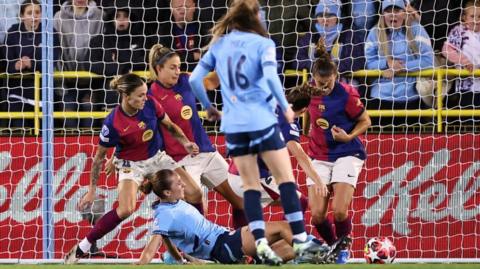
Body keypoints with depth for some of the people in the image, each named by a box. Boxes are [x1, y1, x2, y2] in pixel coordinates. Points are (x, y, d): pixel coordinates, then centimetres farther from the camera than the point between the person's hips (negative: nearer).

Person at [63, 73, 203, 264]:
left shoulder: (150, 105, -18)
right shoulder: (113, 123, -28)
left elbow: (170, 126, 1)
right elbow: (99, 157, -15)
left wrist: (185, 143, -16)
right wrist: (91, 191, -11)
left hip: (157, 157, 5)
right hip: (131, 165, -5)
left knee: (194, 194, -5)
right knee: (126, 209, -27)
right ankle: (80, 249, -17)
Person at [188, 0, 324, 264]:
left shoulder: (218, 44, 10)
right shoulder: (262, 43, -2)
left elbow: (194, 78, 8)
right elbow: (270, 76, -17)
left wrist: (208, 107, 22)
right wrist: (286, 107, -5)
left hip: (233, 124, 4)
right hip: (262, 120, -4)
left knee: (250, 186, 7)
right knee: (286, 179, 3)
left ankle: (261, 242, -7)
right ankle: (300, 239, -1)